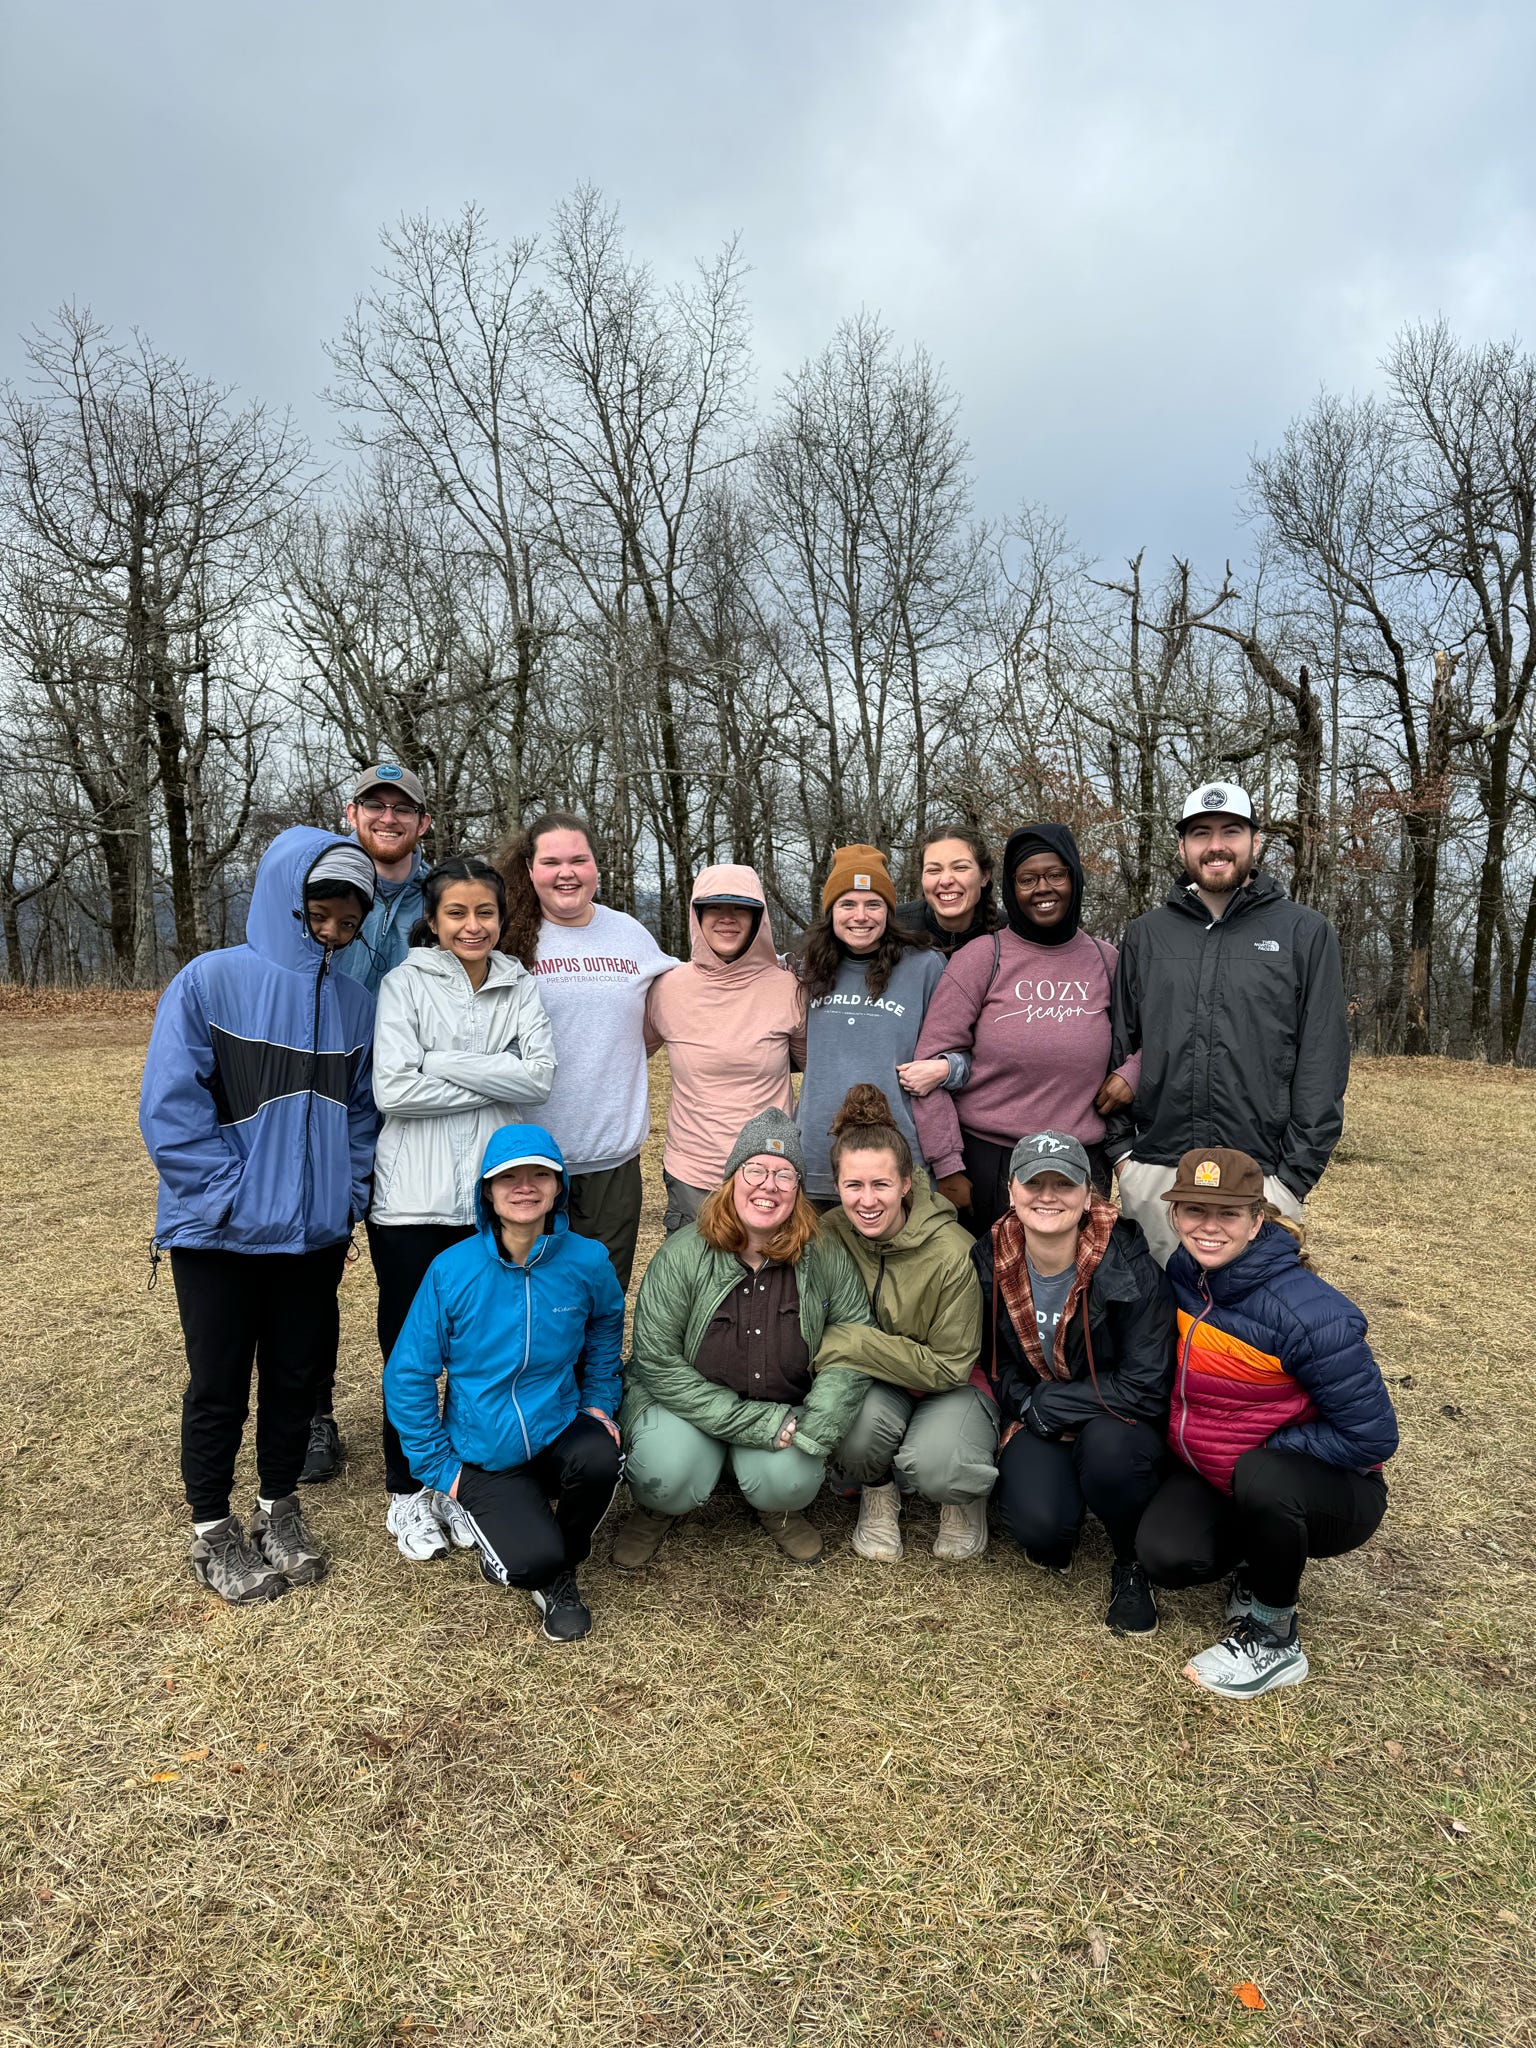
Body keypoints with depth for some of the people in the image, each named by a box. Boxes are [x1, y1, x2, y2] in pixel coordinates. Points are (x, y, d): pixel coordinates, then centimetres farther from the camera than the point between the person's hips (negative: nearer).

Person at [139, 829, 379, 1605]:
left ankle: (278, 1508, 34)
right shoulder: (211, 982, -10)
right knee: (219, 1384, 10)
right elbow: (170, 1107, -13)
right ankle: (212, 1532, 28)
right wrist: (235, 1198, -16)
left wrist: (345, 1198, -1)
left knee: (297, 1375, 14)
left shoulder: (356, 1002, 2)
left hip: (315, 1236, 4)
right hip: (218, 1234, -3)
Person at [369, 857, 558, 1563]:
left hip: (494, 1196, 3)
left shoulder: (520, 987, 7)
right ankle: (407, 1492, 27)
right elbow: (393, 1090, -14)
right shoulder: (406, 983, -2)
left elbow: (541, 1076, -8)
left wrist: (445, 1063, -14)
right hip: (414, 1199, -2)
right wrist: (496, 1083, -9)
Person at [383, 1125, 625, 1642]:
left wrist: (598, 1404, 5)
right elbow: (406, 1375, -5)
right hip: (485, 1457, -2)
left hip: (559, 1432, 2)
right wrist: (439, 1466, -5)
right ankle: (496, 1526, 14)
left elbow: (605, 1329, 13)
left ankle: (560, 1570, 1)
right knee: (532, 1560, -25)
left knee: (598, 1457, -32)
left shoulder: (587, 1261, -9)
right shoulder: (452, 1270, -14)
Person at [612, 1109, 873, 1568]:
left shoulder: (825, 1258, -12)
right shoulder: (682, 1256, -18)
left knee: (790, 1484, -26)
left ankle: (779, 1511, 13)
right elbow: (657, 1364, -19)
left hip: (786, 1409, 2)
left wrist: (812, 1427, -22)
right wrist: (757, 1424, -25)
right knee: (670, 1475, -29)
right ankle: (654, 1509, 10)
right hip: (688, 1404, -1)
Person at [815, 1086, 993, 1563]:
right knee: (861, 1422, -32)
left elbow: (950, 1366, -19)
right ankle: (877, 1492, 3)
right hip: (872, 1384, 2)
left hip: (951, 1384, -2)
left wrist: (852, 1343, -25)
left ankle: (964, 1495, 7)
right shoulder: (829, 1235, -15)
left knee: (932, 1468, -31)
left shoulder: (951, 1253, -25)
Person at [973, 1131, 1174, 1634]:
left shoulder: (1130, 1265, -21)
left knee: (1111, 1445, -37)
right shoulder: (990, 1263, -9)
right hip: (1035, 1423, 2)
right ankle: (1054, 1537, 13)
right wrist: (1028, 1409, -13)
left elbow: (1146, 1388, -22)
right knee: (1039, 1525, -28)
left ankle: (1131, 1565, -4)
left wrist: (1046, 1404, -18)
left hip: (1117, 1425, -1)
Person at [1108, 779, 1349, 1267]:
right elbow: (1118, 1047, 12)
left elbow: (1322, 1059, 0)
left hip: (1259, 1173, -2)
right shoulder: (1145, 934, 11)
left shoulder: (1306, 933, 3)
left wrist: (1297, 1173, -6)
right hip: (1151, 1173, 2)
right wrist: (1120, 1145, 3)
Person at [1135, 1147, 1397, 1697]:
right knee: (1166, 1554, -23)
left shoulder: (1309, 1313, -28)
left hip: (1334, 1492, -4)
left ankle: (1273, 1636, -9)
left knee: (1262, 1479, -38)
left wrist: (1253, 1458, -19)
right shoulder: (1181, 1275, -8)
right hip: (1213, 1474, 5)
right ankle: (1258, 1561, 13)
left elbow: (1370, 1438, -21)